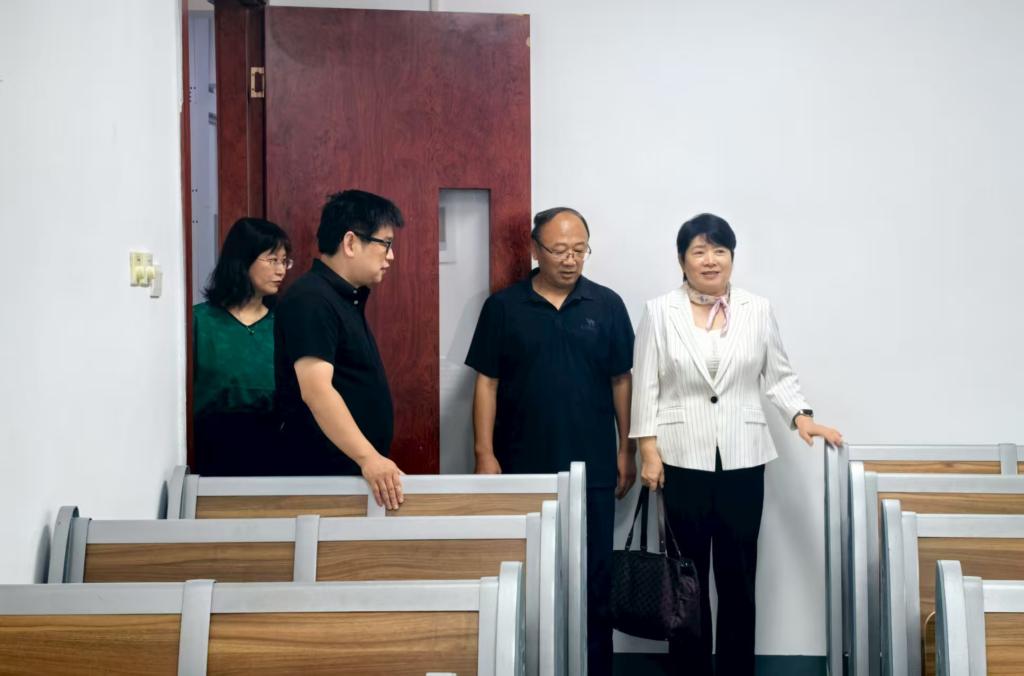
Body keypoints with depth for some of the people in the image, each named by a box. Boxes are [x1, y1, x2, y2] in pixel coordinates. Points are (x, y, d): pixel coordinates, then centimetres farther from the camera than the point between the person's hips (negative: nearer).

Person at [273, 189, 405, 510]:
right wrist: (368, 458, -37)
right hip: (323, 474, -9)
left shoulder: (346, 298, 13)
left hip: (355, 471, 9)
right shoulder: (311, 300, -17)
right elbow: (316, 390, -29)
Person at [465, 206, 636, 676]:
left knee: (593, 576, 7)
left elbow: (621, 380, 6)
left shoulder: (607, 306, 2)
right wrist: (485, 454, -5)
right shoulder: (503, 307, -1)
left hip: (592, 468, 1)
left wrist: (626, 450, 4)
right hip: (523, 467, 0)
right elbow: (487, 382, 0)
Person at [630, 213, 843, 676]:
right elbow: (646, 386, 0)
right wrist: (648, 449, -6)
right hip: (682, 459, -1)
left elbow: (778, 376, 10)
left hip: (742, 460, 1)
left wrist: (802, 418, -5)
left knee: (738, 573, 6)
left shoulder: (758, 311, 6)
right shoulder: (659, 312, 1)